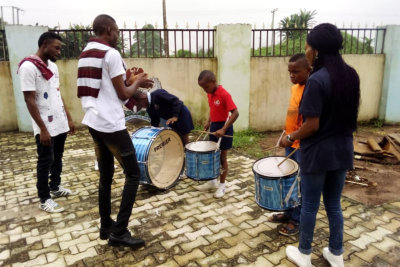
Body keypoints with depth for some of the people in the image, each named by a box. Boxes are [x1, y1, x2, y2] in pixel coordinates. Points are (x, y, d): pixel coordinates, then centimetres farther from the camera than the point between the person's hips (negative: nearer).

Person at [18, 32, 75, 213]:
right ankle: (44, 199, 16)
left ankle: (55, 187, 34)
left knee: (57, 158, 17)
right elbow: (29, 101, -17)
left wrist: (69, 118, 14)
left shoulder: (53, 66, 11)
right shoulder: (28, 67, -14)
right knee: (46, 161, 3)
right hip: (46, 127, -7)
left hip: (60, 123, 7)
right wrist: (43, 129, -19)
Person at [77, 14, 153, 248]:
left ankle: (106, 226, 25)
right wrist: (138, 83, 6)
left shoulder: (85, 54, 16)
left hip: (93, 122, 9)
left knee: (106, 175, 16)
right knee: (133, 174, -1)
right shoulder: (111, 54, -12)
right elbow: (123, 94, -12)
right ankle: (119, 232, 2)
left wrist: (130, 81, 20)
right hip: (111, 124, -9)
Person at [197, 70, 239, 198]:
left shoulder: (224, 94, -21)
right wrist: (208, 122, 8)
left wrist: (223, 129, -29)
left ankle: (222, 186, 17)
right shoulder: (210, 94, 3)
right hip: (213, 126, 8)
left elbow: (235, 113, -25)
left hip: (223, 127, -7)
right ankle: (213, 181, 31)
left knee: (222, 157, 3)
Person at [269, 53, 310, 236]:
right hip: (291, 143, 8)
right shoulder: (294, 88, 9)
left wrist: (293, 137, -27)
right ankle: (289, 213, 34)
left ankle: (297, 220, 20)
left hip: (303, 146, -8)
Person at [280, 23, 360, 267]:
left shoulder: (317, 80, -21)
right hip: (343, 151, 7)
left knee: (309, 206, 11)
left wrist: (290, 139, -5)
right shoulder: (351, 75, 2)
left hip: (318, 153, -7)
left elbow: (312, 125, -21)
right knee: (334, 204, 20)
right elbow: (350, 114, 11)